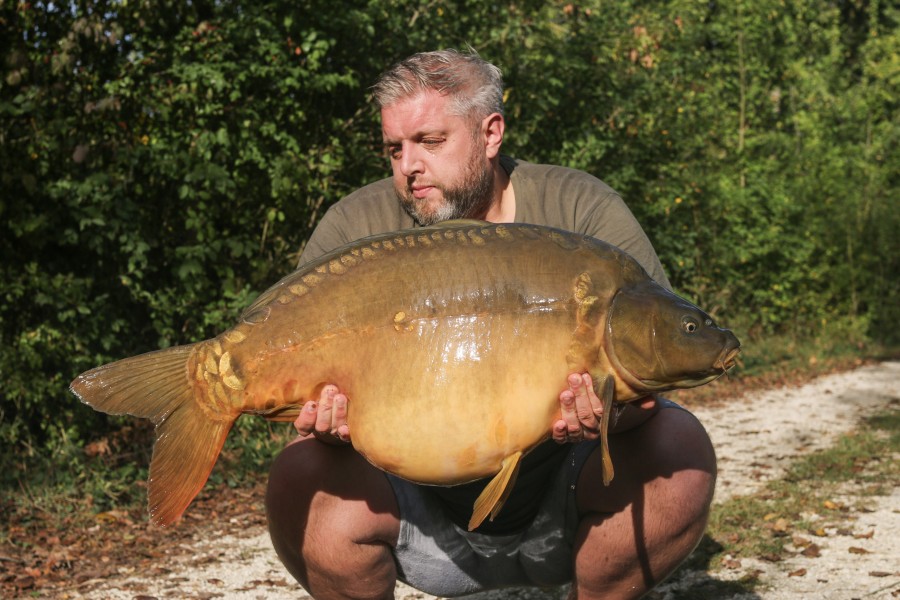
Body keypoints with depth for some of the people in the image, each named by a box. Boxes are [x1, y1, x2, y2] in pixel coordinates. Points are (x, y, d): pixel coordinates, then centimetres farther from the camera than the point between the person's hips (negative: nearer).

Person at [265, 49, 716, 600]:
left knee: (680, 451, -26)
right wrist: (326, 416, -33)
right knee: (304, 484, -27)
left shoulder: (583, 210, -9)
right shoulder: (354, 230, -6)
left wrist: (613, 413, -39)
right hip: (423, 514, 0)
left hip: (559, 508, 0)